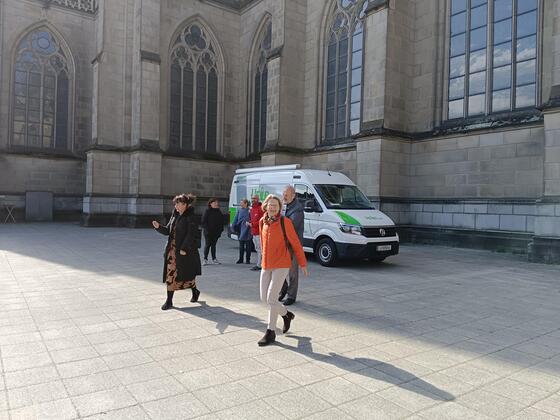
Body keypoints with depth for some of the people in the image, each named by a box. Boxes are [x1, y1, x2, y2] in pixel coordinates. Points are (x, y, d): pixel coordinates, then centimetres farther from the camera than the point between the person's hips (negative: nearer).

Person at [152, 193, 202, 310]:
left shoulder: (190, 217, -12)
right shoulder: (175, 216, 10)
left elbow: (190, 235, -18)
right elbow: (168, 231, 13)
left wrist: (184, 249, -22)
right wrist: (158, 227, -4)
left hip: (184, 251, -7)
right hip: (172, 249, 7)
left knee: (185, 274, 5)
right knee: (170, 274, 7)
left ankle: (195, 291, 30)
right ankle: (169, 301, 17)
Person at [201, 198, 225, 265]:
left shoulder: (219, 212, 9)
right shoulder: (207, 211, -4)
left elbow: (221, 222, 12)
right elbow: (204, 221, -6)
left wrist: (220, 230, 2)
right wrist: (207, 229, -15)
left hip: (216, 232, 4)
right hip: (208, 232, -4)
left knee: (213, 245, 11)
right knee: (207, 245, -2)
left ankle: (214, 259, 17)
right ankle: (205, 259, 3)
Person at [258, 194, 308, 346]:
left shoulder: (285, 222, -11)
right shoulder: (262, 222, 5)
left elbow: (296, 243, -5)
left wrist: (302, 263, 0)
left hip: (281, 265, -6)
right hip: (266, 265, 6)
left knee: (271, 298, -8)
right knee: (264, 298, 8)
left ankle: (270, 332, 9)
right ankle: (286, 314, 34)